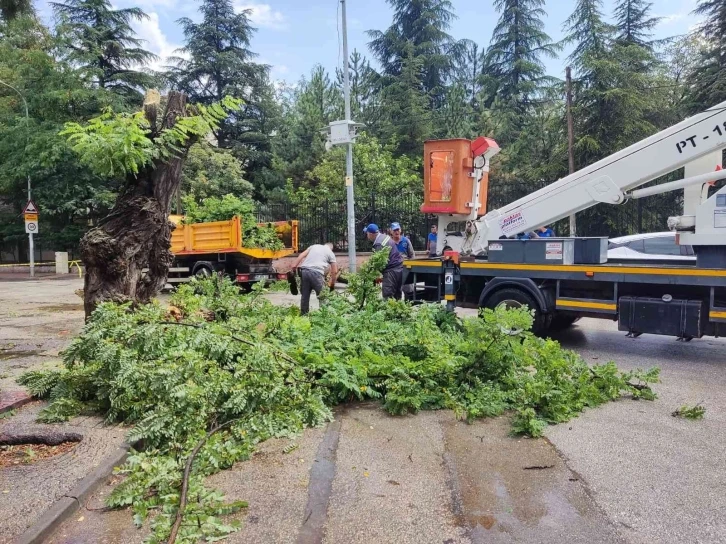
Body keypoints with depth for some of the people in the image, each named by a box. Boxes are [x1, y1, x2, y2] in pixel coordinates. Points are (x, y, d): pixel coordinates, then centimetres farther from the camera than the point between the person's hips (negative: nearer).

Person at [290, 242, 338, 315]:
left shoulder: (314, 246, 27)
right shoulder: (330, 253, 17)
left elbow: (302, 255, 12)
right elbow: (334, 271, 15)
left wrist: (294, 265, 6)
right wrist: (332, 284, 26)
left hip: (304, 271, 4)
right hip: (316, 272, -4)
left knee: (305, 295, 13)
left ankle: (303, 315, 19)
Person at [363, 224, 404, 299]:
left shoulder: (378, 244, -19)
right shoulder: (385, 236, 11)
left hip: (391, 271, -10)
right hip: (399, 268, 10)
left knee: (388, 297, -9)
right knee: (397, 295, 15)